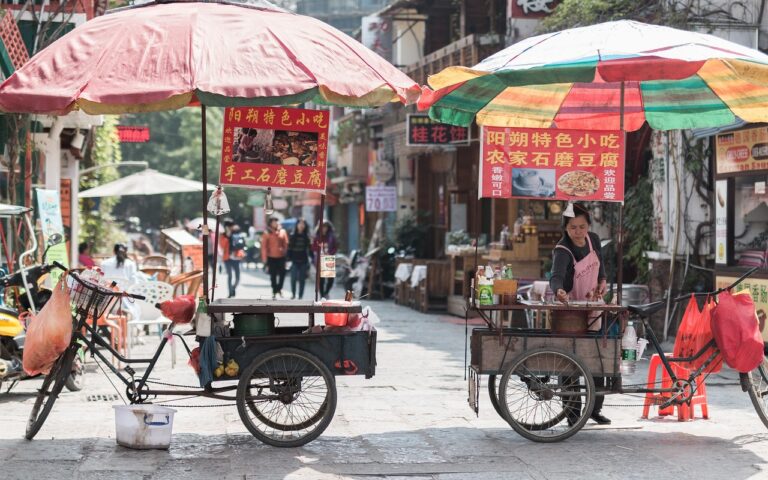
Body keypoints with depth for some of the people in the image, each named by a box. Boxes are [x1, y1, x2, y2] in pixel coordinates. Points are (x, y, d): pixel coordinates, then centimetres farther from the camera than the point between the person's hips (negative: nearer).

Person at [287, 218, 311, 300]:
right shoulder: (292, 236, 1)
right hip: (294, 260, -1)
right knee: (293, 278, -3)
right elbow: (289, 248, 0)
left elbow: (310, 248, 4)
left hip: (303, 261, 1)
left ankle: (300, 295, 10)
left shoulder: (307, 237, 4)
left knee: (302, 279, 3)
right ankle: (293, 293, 17)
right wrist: (289, 259, -7)